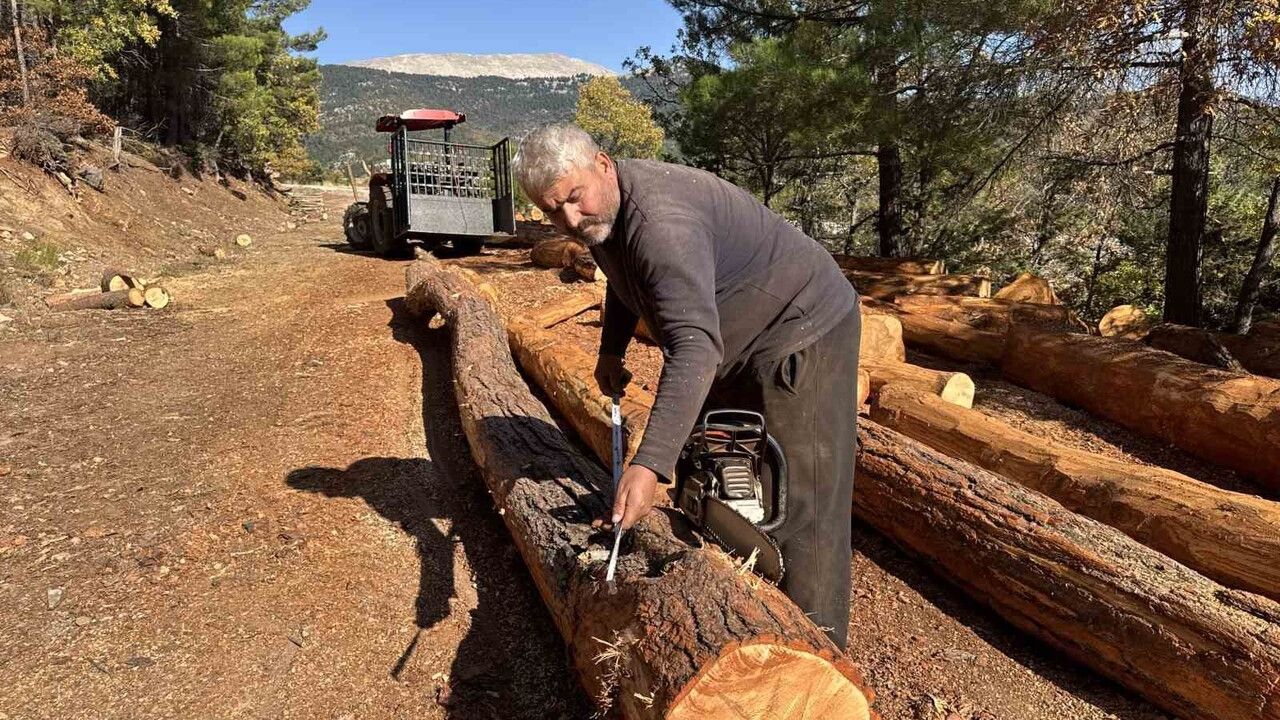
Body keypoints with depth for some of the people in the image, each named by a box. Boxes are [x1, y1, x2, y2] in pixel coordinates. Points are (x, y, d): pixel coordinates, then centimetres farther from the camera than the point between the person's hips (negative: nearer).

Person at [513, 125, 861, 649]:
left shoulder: (660, 223, -33)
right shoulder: (601, 213, -2)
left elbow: (694, 349, -44)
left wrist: (649, 466, -50)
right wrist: (611, 351, 14)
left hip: (801, 336, -10)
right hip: (733, 347, 10)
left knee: (797, 508, -10)